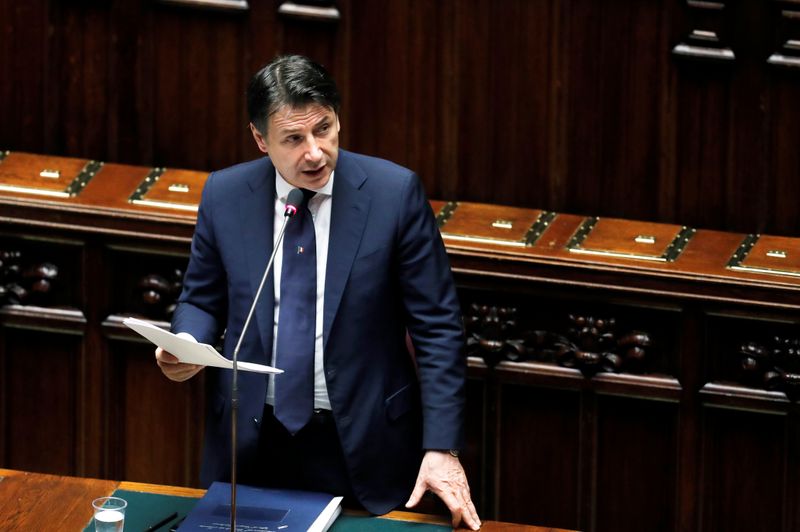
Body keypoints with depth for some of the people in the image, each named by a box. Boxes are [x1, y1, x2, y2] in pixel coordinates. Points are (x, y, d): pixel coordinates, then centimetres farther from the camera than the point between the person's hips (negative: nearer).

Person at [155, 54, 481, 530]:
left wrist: (442, 448, -15)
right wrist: (187, 345, -13)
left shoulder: (395, 192, -10)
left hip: (364, 447, -2)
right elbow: (202, 302, 11)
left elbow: (437, 328, -8)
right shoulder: (225, 196, -3)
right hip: (253, 442, 2)